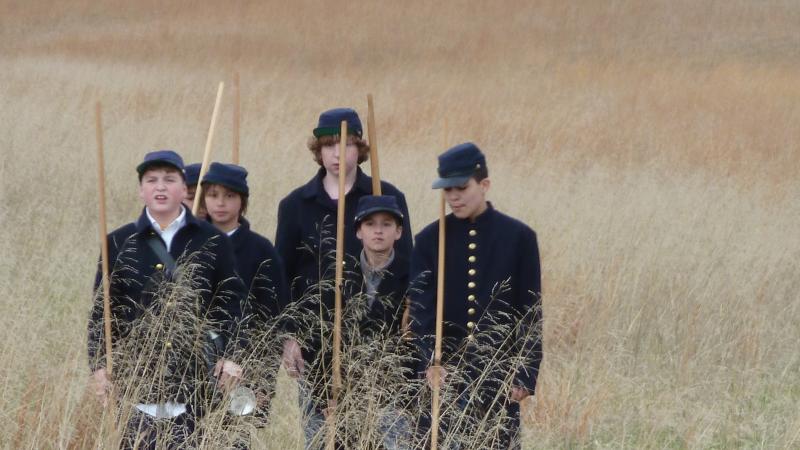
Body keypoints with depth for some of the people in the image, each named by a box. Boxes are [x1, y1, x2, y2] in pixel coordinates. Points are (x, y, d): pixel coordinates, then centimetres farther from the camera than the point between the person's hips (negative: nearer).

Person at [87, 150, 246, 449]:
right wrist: (99, 365, 0)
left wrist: (229, 356, -2)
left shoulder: (212, 242, 6)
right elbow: (102, 309, 7)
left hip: (195, 375, 0)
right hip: (137, 375, 0)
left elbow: (232, 299, 6)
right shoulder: (118, 244, 7)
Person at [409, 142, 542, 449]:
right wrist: (430, 362, -20)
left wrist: (525, 375, -3)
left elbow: (531, 313, 1)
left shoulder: (518, 237, 0)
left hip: (499, 376, -1)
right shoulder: (430, 240, 3)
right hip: (443, 376, 1)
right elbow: (420, 308, -5)